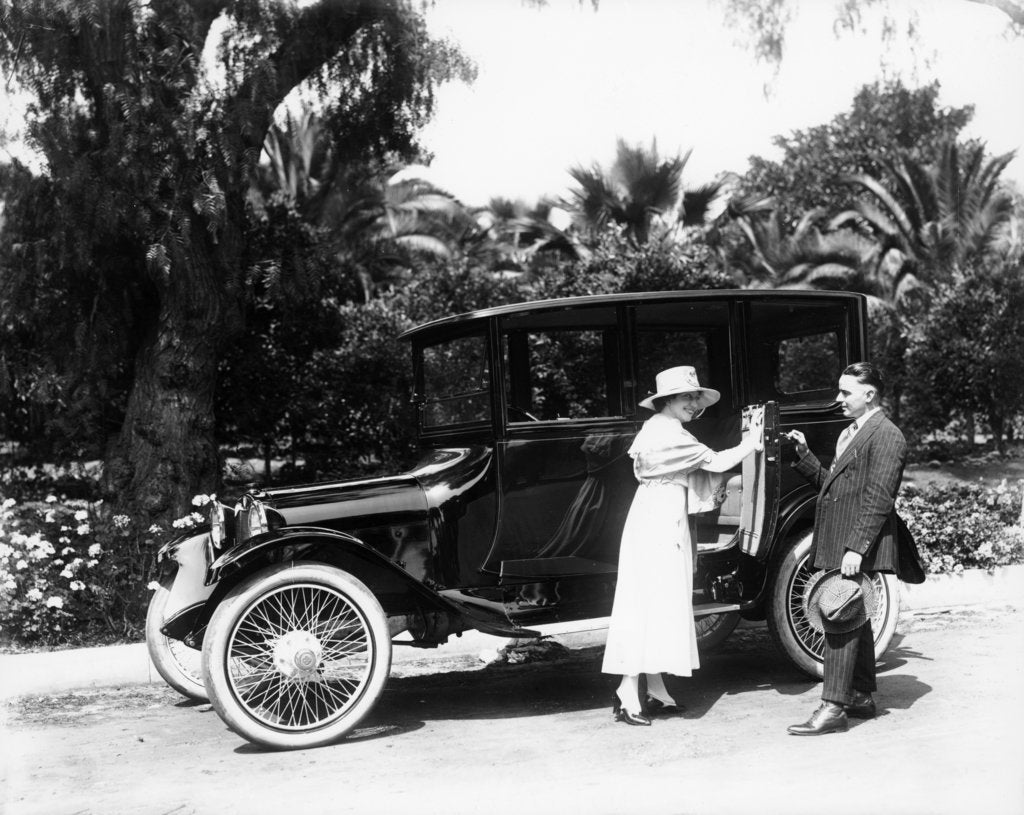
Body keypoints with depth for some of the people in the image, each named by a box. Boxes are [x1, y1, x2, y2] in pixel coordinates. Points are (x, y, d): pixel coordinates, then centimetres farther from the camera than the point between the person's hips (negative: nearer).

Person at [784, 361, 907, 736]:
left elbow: (879, 498, -18)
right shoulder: (848, 434, 20)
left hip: (857, 549, -10)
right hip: (837, 546, 10)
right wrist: (804, 455, 7)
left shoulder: (886, 435, -11)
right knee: (854, 620, 15)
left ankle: (833, 708, -10)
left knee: (841, 621, -11)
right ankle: (861, 697, 25)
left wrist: (855, 548, -23)